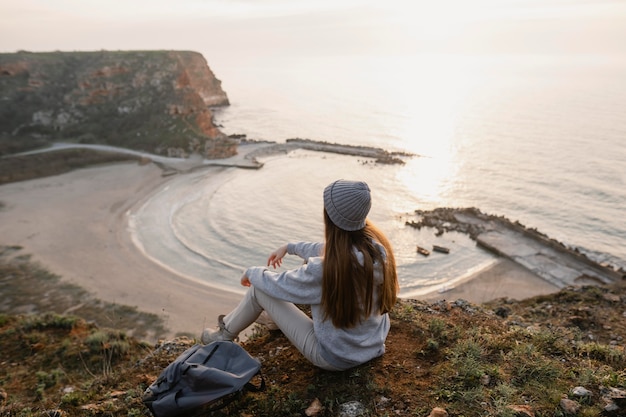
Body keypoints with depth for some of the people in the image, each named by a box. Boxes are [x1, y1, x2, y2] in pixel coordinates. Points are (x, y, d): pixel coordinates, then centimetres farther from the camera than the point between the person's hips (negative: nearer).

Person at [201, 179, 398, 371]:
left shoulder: (325, 269, -34)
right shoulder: (377, 246, -14)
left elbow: (278, 285, -15)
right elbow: (329, 251, 7)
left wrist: (251, 273, 6)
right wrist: (289, 247, 19)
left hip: (335, 357, -6)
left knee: (260, 288, 3)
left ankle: (226, 333, 30)